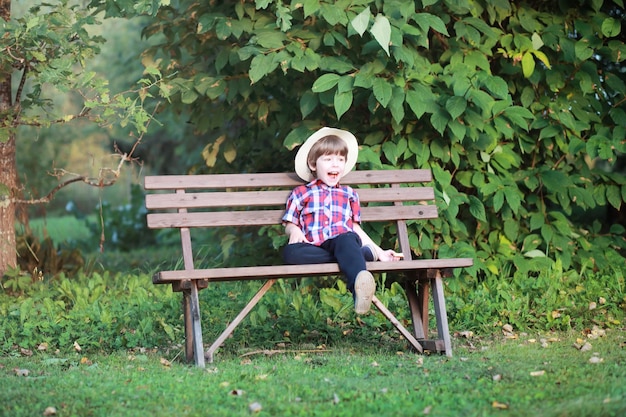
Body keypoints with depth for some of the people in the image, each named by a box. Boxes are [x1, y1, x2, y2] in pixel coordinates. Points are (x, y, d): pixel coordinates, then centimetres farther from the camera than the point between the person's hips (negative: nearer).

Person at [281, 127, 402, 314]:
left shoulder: (349, 194, 30)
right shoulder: (301, 193, 24)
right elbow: (289, 224, 22)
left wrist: (379, 252, 19)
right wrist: (294, 230, -3)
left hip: (344, 239, 1)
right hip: (314, 247, 0)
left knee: (347, 240, -38)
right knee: (290, 252, -36)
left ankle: (359, 286, -69)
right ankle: (362, 253, -33)